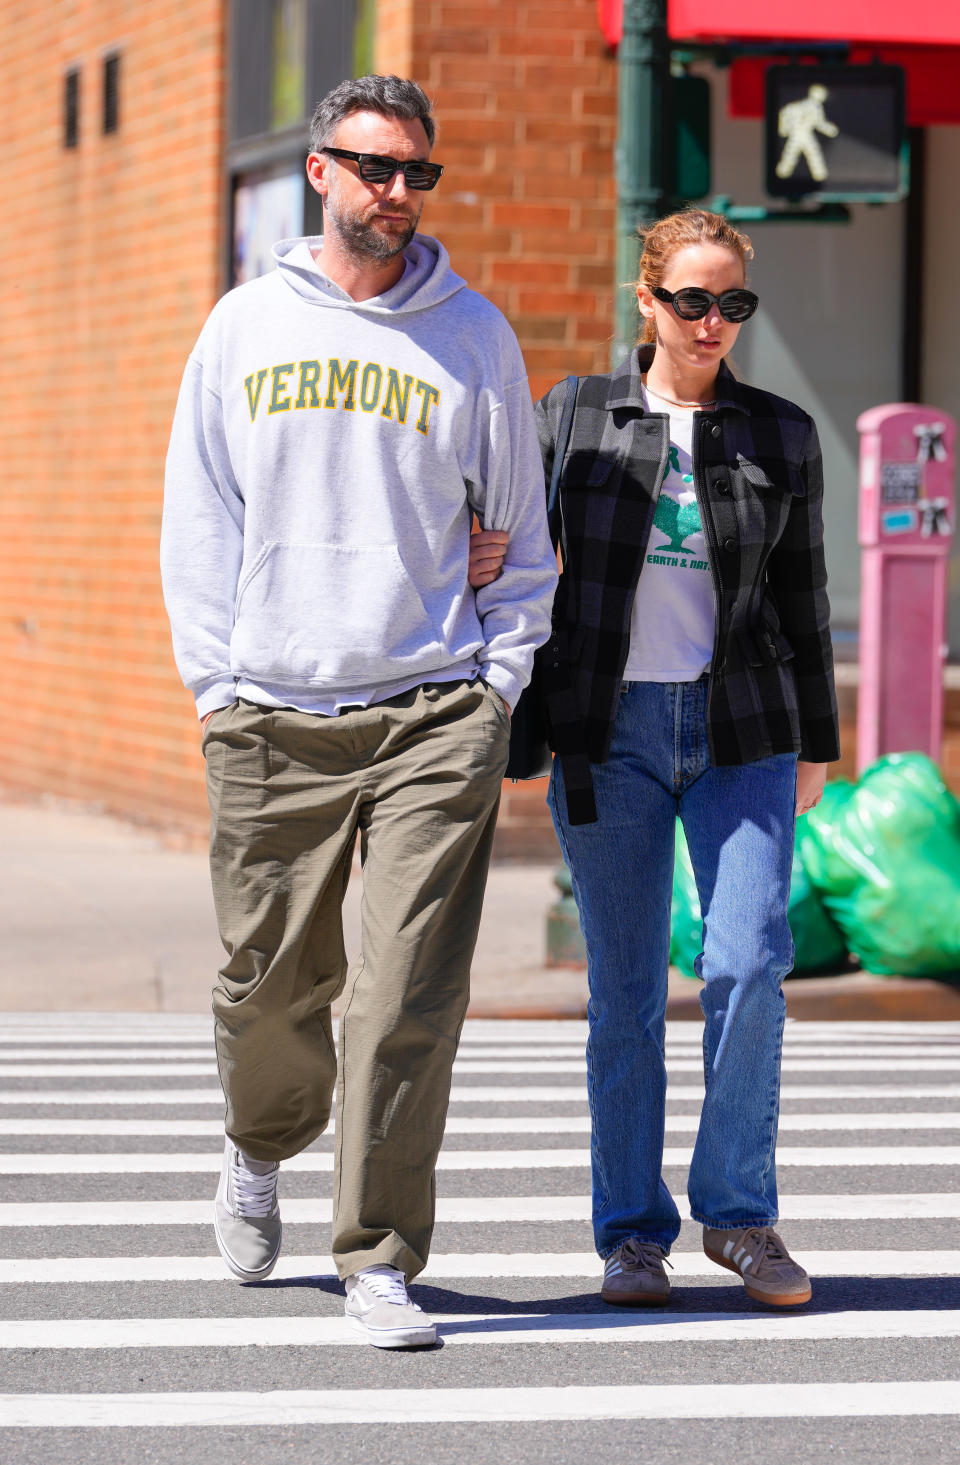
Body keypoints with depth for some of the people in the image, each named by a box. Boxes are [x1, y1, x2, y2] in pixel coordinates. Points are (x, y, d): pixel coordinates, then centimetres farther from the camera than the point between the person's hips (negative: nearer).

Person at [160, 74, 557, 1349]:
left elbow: (521, 534, 11)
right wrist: (217, 681, 2)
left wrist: (498, 681, 2)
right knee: (271, 982, 9)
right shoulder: (246, 326, 9)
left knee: (411, 1001, -9)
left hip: (435, 716, -1)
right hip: (270, 719, 1)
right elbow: (198, 521, 11)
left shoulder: (474, 336, 6)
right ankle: (261, 1152, 40)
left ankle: (380, 1263, -2)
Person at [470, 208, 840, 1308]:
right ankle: (632, 1233, 11)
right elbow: (508, 539, 13)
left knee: (747, 967, -12)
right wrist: (481, 557, -11)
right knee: (625, 990, 1)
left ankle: (739, 1213, 2)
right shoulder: (574, 417, 5)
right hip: (609, 733, 0)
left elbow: (802, 600, 13)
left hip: (742, 733, 1)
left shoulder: (781, 436, 8)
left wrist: (816, 745, 12)